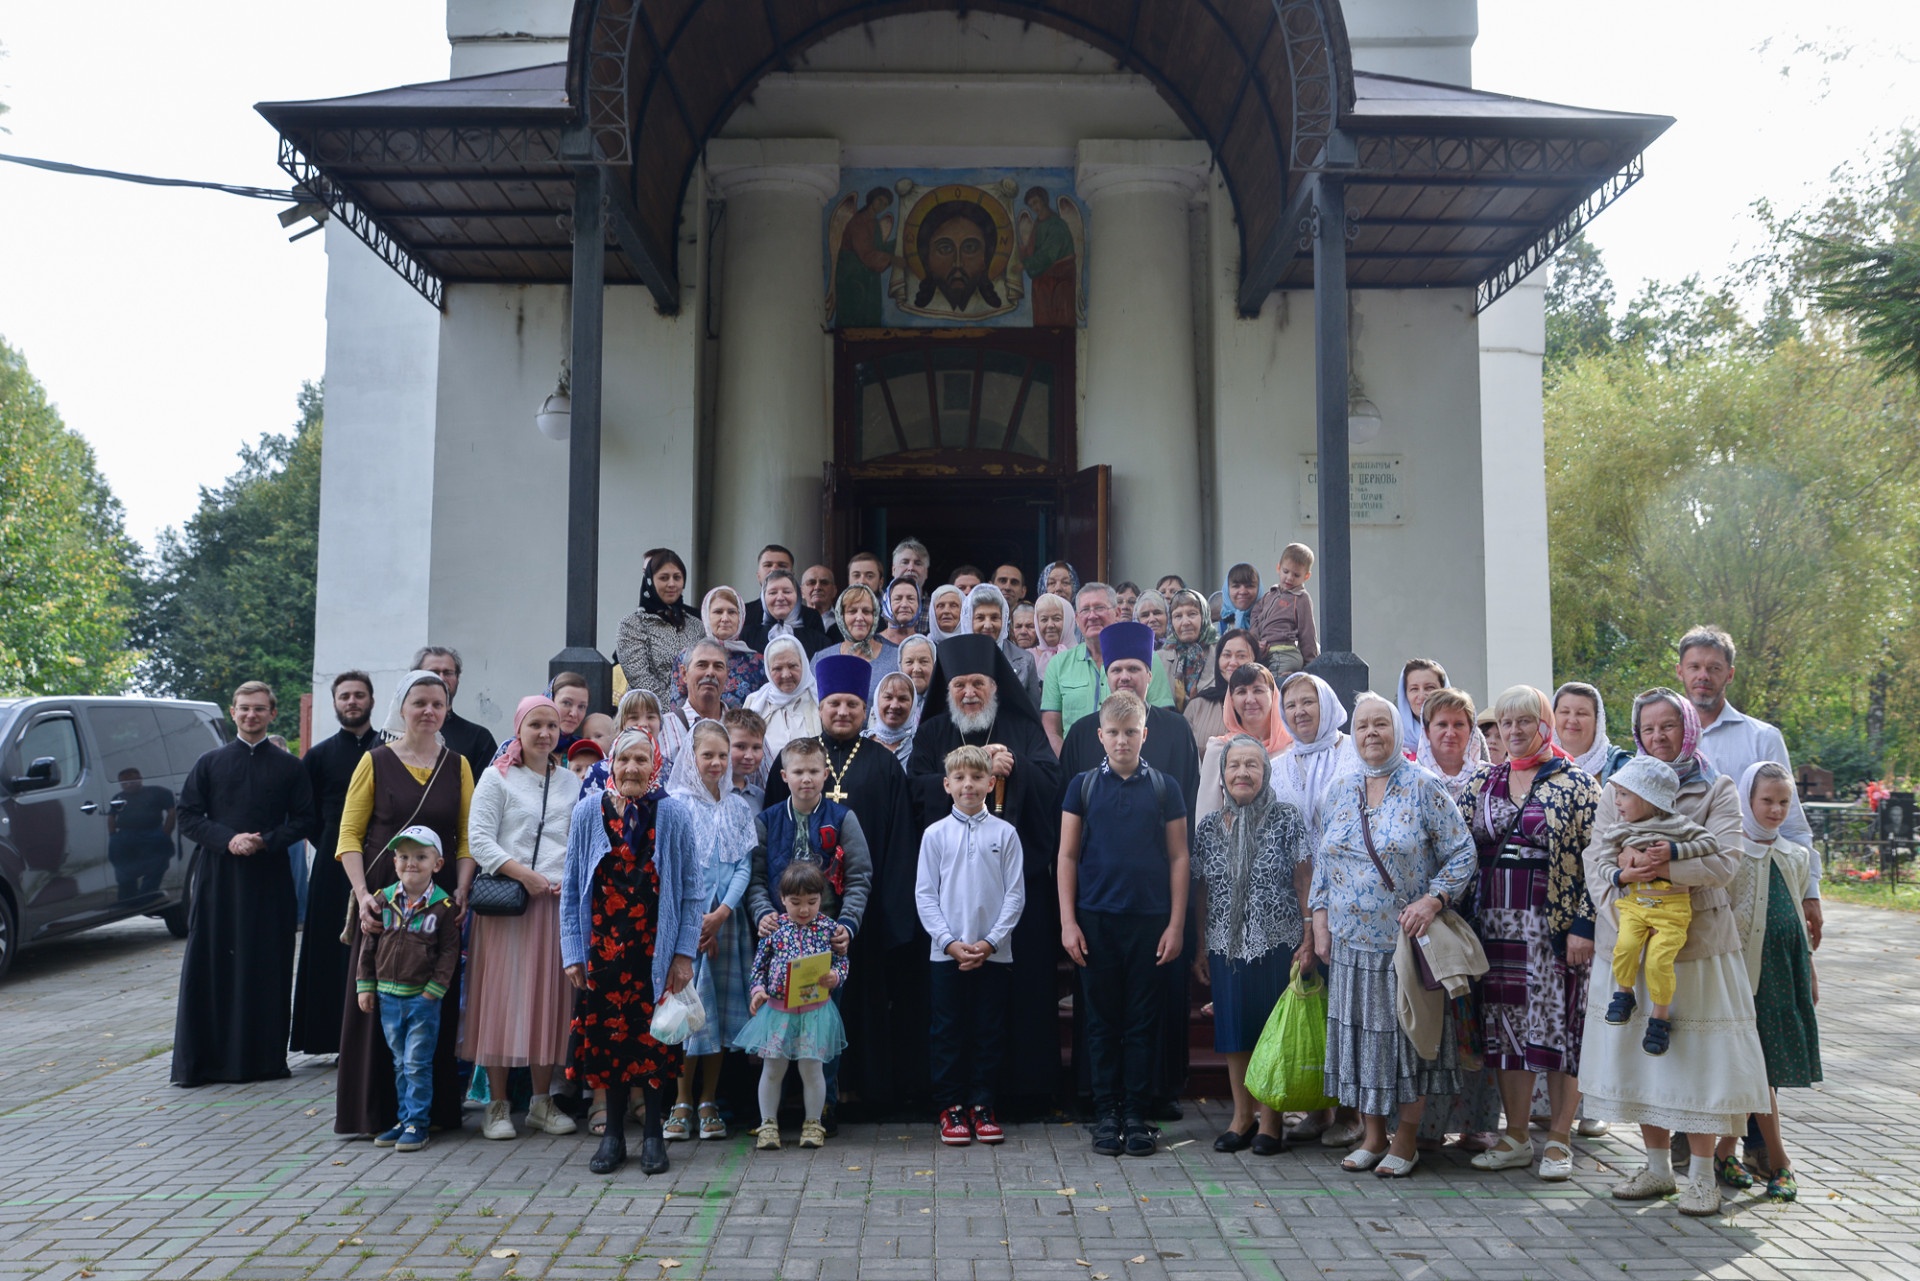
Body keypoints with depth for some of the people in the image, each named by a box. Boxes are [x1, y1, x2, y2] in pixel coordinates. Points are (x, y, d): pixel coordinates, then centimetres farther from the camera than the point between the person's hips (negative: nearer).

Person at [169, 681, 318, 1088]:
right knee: (211, 966, 1)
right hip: (218, 876, 0)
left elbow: (306, 819, 5)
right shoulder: (210, 763, 8)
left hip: (269, 879, 0)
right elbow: (188, 817, 5)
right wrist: (228, 839, -11)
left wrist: (265, 841, -10)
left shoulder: (288, 767, 7)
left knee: (267, 969, 1)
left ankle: (263, 1056, 10)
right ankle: (202, 1058, 8)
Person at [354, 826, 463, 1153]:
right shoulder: (383, 900, 4)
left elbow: (449, 951, -6)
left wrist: (434, 989, -11)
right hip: (388, 997, 4)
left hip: (423, 998, -4)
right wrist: (364, 986, 6)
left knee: (418, 1064, -1)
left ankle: (417, 1123, 8)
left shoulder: (444, 906, -7)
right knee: (400, 1063, 14)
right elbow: (368, 945, 9)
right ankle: (405, 1119, 24)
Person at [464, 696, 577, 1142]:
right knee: (502, 996, -1)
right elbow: (479, 839, -6)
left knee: (550, 998, 6)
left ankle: (542, 1101, 16)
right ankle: (498, 1105, 7)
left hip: (557, 903, 4)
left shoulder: (569, 783, 13)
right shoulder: (497, 777, 2)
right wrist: (523, 875, -15)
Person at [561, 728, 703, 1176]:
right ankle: (613, 1131, 21)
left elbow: (691, 891, 0)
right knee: (608, 1034, 6)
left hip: (656, 949, -1)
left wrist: (685, 953, -5)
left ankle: (652, 1133, 19)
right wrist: (573, 952, 0)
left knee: (654, 1036, 4)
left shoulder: (673, 814, -3)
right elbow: (571, 890, 4)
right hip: (603, 948, 1)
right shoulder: (588, 812, 0)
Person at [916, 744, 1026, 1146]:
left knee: (990, 1032, 6)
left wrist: (991, 941, -9)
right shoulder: (935, 834, 2)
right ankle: (951, 1108, 15)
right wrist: (951, 942, -9)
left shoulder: (1004, 833, 1)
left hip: (994, 953, 0)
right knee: (948, 1032, 5)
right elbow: (924, 894, 1)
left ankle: (982, 1106, 17)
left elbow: (1015, 894, 0)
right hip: (947, 952, 0)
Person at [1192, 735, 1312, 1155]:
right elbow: (1201, 891, 9)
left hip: (1278, 945, -3)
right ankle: (1242, 1117, 22)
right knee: (1234, 1032, 9)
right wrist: (1198, 949, 8)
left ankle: (1270, 1120, 15)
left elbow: (1305, 881, -4)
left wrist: (1309, 939, -9)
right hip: (1227, 947, 3)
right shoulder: (1209, 827, 6)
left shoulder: (1286, 819, -3)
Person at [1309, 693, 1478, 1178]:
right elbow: (1323, 860, 14)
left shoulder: (1424, 788, -5)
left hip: (1406, 939, -4)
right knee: (1358, 1033, 7)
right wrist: (1320, 915, 5)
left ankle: (1406, 1140, 16)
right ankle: (1372, 1135, 21)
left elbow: (1462, 855, -6)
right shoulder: (1341, 790, 9)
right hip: (1351, 941, 4)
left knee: (1406, 1030, 2)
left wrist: (1433, 900, -19)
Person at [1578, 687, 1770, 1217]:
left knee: (1696, 1052, -3)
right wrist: (1622, 875, -18)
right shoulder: (1617, 788, 12)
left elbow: (1724, 861, -9)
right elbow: (1595, 856, 4)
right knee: (1639, 1049, 6)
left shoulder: (1717, 790, 4)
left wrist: (1663, 865, -23)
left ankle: (1701, 1173, 10)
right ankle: (1657, 1166, 20)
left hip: (1697, 941, -3)